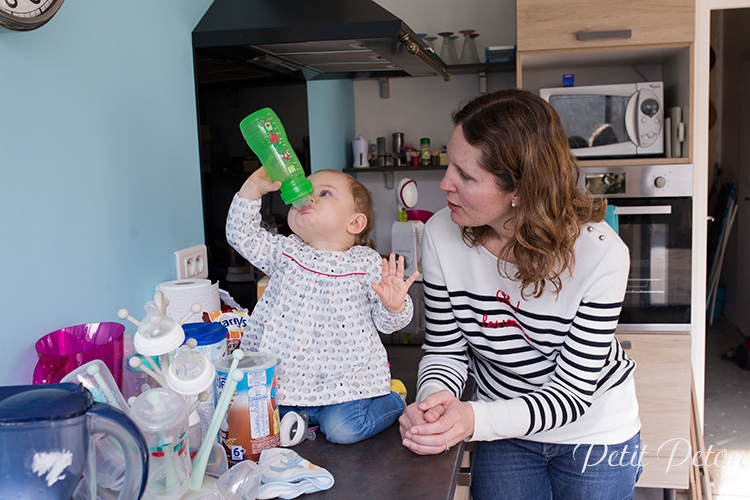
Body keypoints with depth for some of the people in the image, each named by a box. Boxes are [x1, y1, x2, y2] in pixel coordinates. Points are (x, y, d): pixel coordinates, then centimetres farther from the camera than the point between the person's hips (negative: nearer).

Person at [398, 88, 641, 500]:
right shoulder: (441, 235, -20)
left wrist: (474, 419, -39)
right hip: (502, 432, 2)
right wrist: (433, 402, -31)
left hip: (594, 434, -1)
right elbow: (445, 350, -9)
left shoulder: (601, 253, -28)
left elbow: (571, 393, -24)